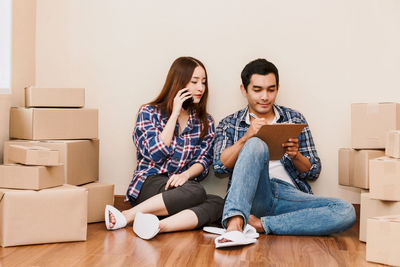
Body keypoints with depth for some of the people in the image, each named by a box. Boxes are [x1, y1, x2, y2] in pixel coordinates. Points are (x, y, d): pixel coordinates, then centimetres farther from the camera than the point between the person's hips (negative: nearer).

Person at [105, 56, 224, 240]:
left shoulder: (205, 122, 16)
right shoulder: (149, 112, 6)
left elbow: (203, 161, 7)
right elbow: (156, 154, -9)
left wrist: (186, 174, -16)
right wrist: (175, 114, -6)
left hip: (179, 186, 4)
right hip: (150, 182, -4)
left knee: (217, 204, -29)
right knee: (196, 192, -34)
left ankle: (159, 226, -41)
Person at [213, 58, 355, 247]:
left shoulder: (294, 119, 19)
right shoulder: (229, 124, 17)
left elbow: (313, 172, 15)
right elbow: (220, 165, 0)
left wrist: (295, 155, -6)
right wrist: (246, 138, -14)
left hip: (289, 195, 3)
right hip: (253, 195, -2)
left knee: (346, 212, -25)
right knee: (255, 144, -31)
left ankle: (261, 224, -27)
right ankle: (235, 223, -46)